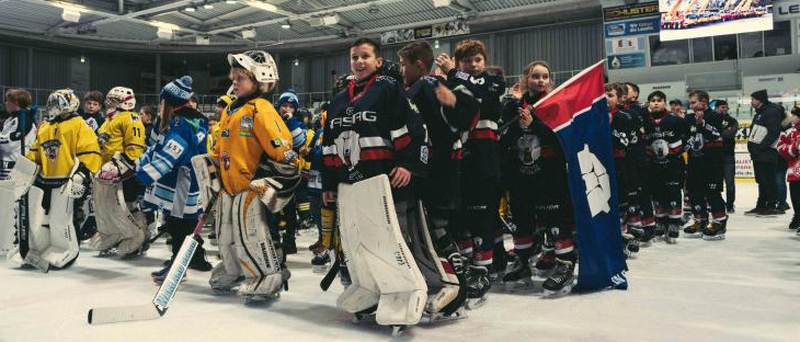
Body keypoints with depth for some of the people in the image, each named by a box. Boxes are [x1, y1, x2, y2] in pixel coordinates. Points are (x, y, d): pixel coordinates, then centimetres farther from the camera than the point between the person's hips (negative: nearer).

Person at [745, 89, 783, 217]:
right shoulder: (759, 113, 20)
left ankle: (772, 207, -1)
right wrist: (752, 146, 14)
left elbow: (774, 131, -20)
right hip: (758, 154, 10)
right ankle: (761, 206, 20)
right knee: (761, 181, 14)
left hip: (766, 154, -10)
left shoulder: (771, 112, -12)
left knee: (768, 181, -6)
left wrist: (761, 146, -20)